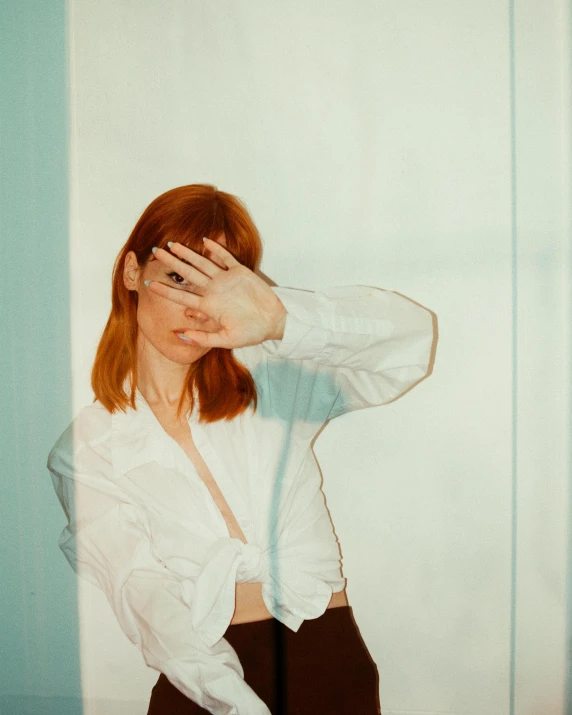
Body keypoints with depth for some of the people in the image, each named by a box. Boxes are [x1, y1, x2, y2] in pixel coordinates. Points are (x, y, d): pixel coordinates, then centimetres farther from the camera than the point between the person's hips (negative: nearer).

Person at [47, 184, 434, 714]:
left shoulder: (272, 381, 8)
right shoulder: (85, 451, 4)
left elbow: (411, 334, -5)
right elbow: (146, 598, -7)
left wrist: (282, 318, -21)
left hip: (327, 656, 1)